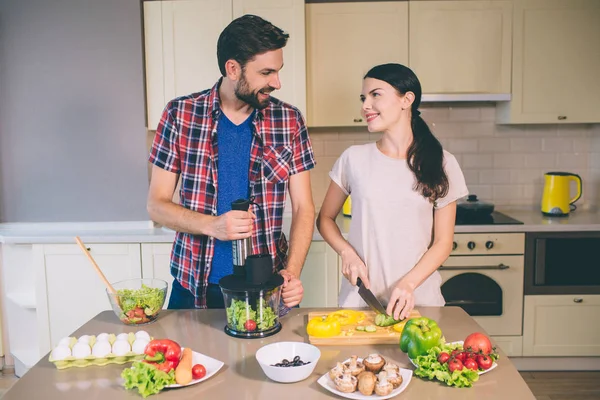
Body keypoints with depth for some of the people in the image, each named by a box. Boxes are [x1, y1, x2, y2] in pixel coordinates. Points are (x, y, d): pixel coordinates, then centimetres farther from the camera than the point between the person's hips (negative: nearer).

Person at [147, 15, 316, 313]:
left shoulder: (288, 120, -3)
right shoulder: (180, 115, -6)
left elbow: (303, 207, -2)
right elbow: (156, 204, -4)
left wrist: (292, 272, -17)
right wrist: (212, 226, -22)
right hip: (194, 286, 0)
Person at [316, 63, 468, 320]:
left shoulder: (441, 164, -3)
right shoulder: (354, 158, -2)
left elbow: (443, 243, -2)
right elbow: (325, 218, 7)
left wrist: (409, 283, -16)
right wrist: (348, 254, -10)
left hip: (419, 299, 0)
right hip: (361, 298, 0)